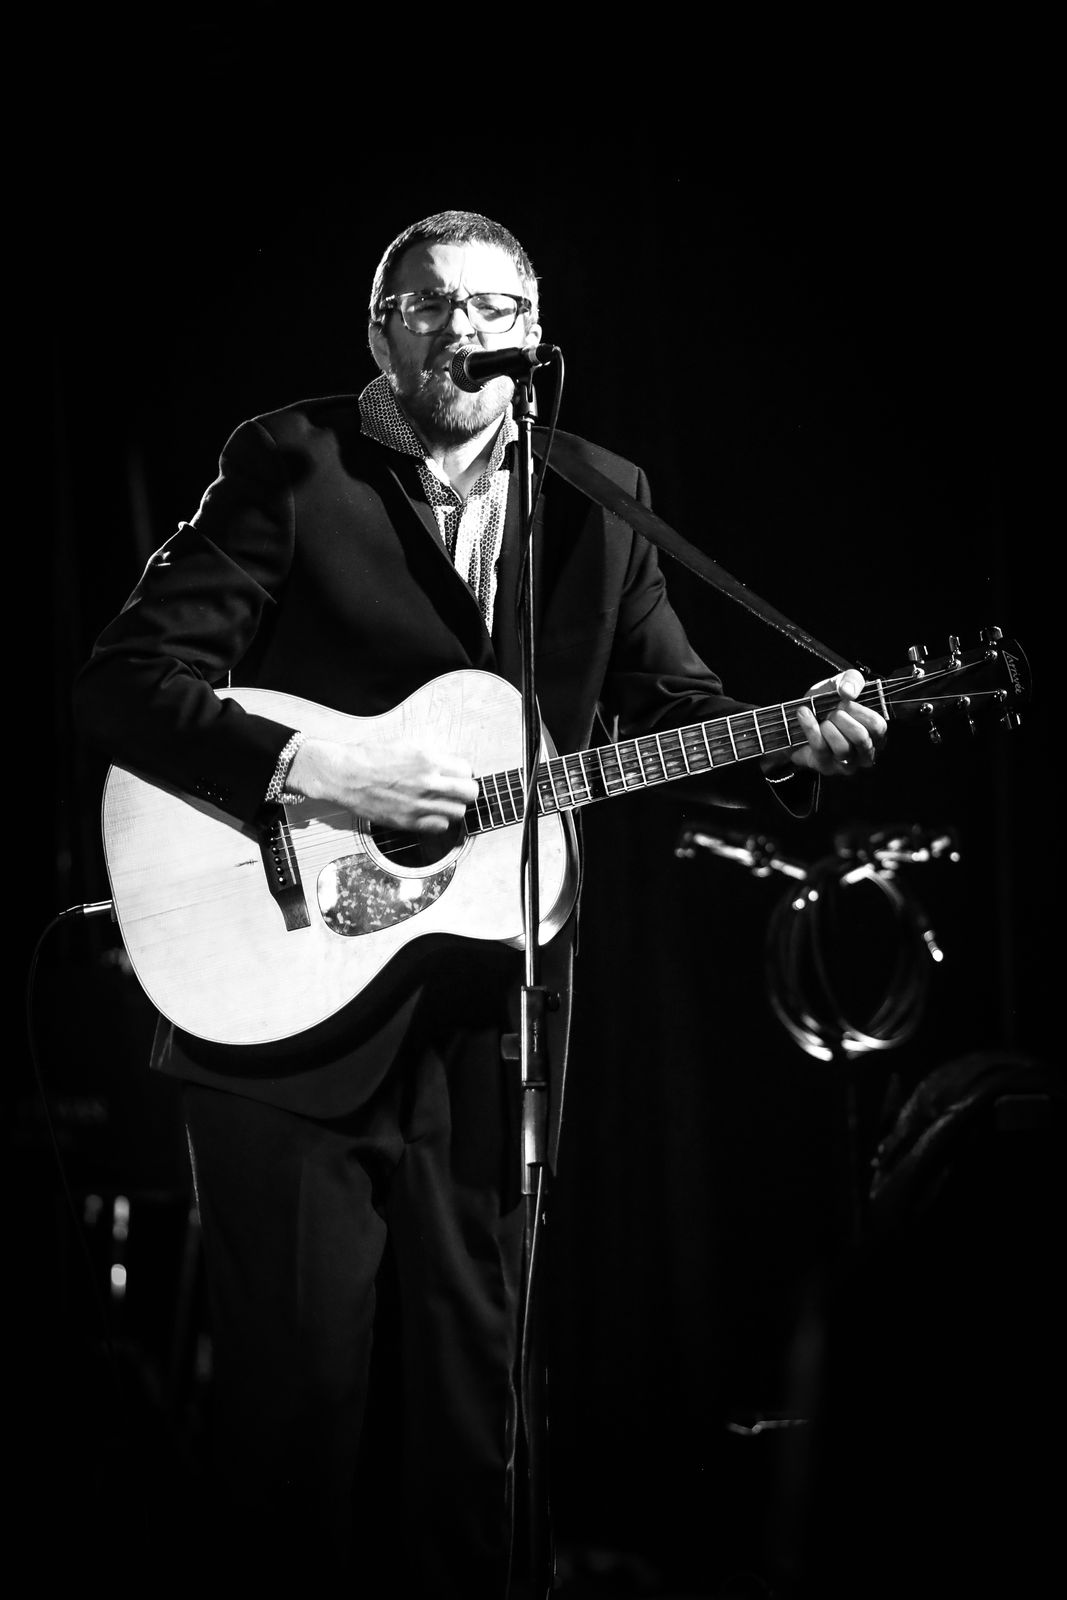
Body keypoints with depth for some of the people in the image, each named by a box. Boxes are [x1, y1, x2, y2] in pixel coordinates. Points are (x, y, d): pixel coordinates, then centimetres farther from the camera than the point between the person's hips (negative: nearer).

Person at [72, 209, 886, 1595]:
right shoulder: (290, 467, -4)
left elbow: (671, 701, 11)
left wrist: (788, 747, -9)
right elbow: (125, 685, -10)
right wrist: (310, 764, -22)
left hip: (489, 1005, 4)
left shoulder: (600, 497, 9)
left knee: (468, 1363, 7)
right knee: (302, 1365, 1)